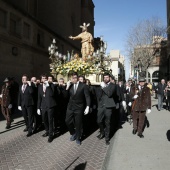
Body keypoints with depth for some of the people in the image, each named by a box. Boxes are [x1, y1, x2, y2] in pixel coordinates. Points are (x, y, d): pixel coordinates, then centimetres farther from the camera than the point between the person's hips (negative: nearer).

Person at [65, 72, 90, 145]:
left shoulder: (83, 86, -9)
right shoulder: (70, 85, 3)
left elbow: (87, 97, -8)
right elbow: (66, 96, 2)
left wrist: (87, 107, -15)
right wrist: (67, 87, -11)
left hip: (79, 108, -3)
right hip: (70, 107, 4)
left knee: (78, 123, 8)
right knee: (68, 121, 6)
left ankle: (78, 138, 29)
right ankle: (73, 134, 33)